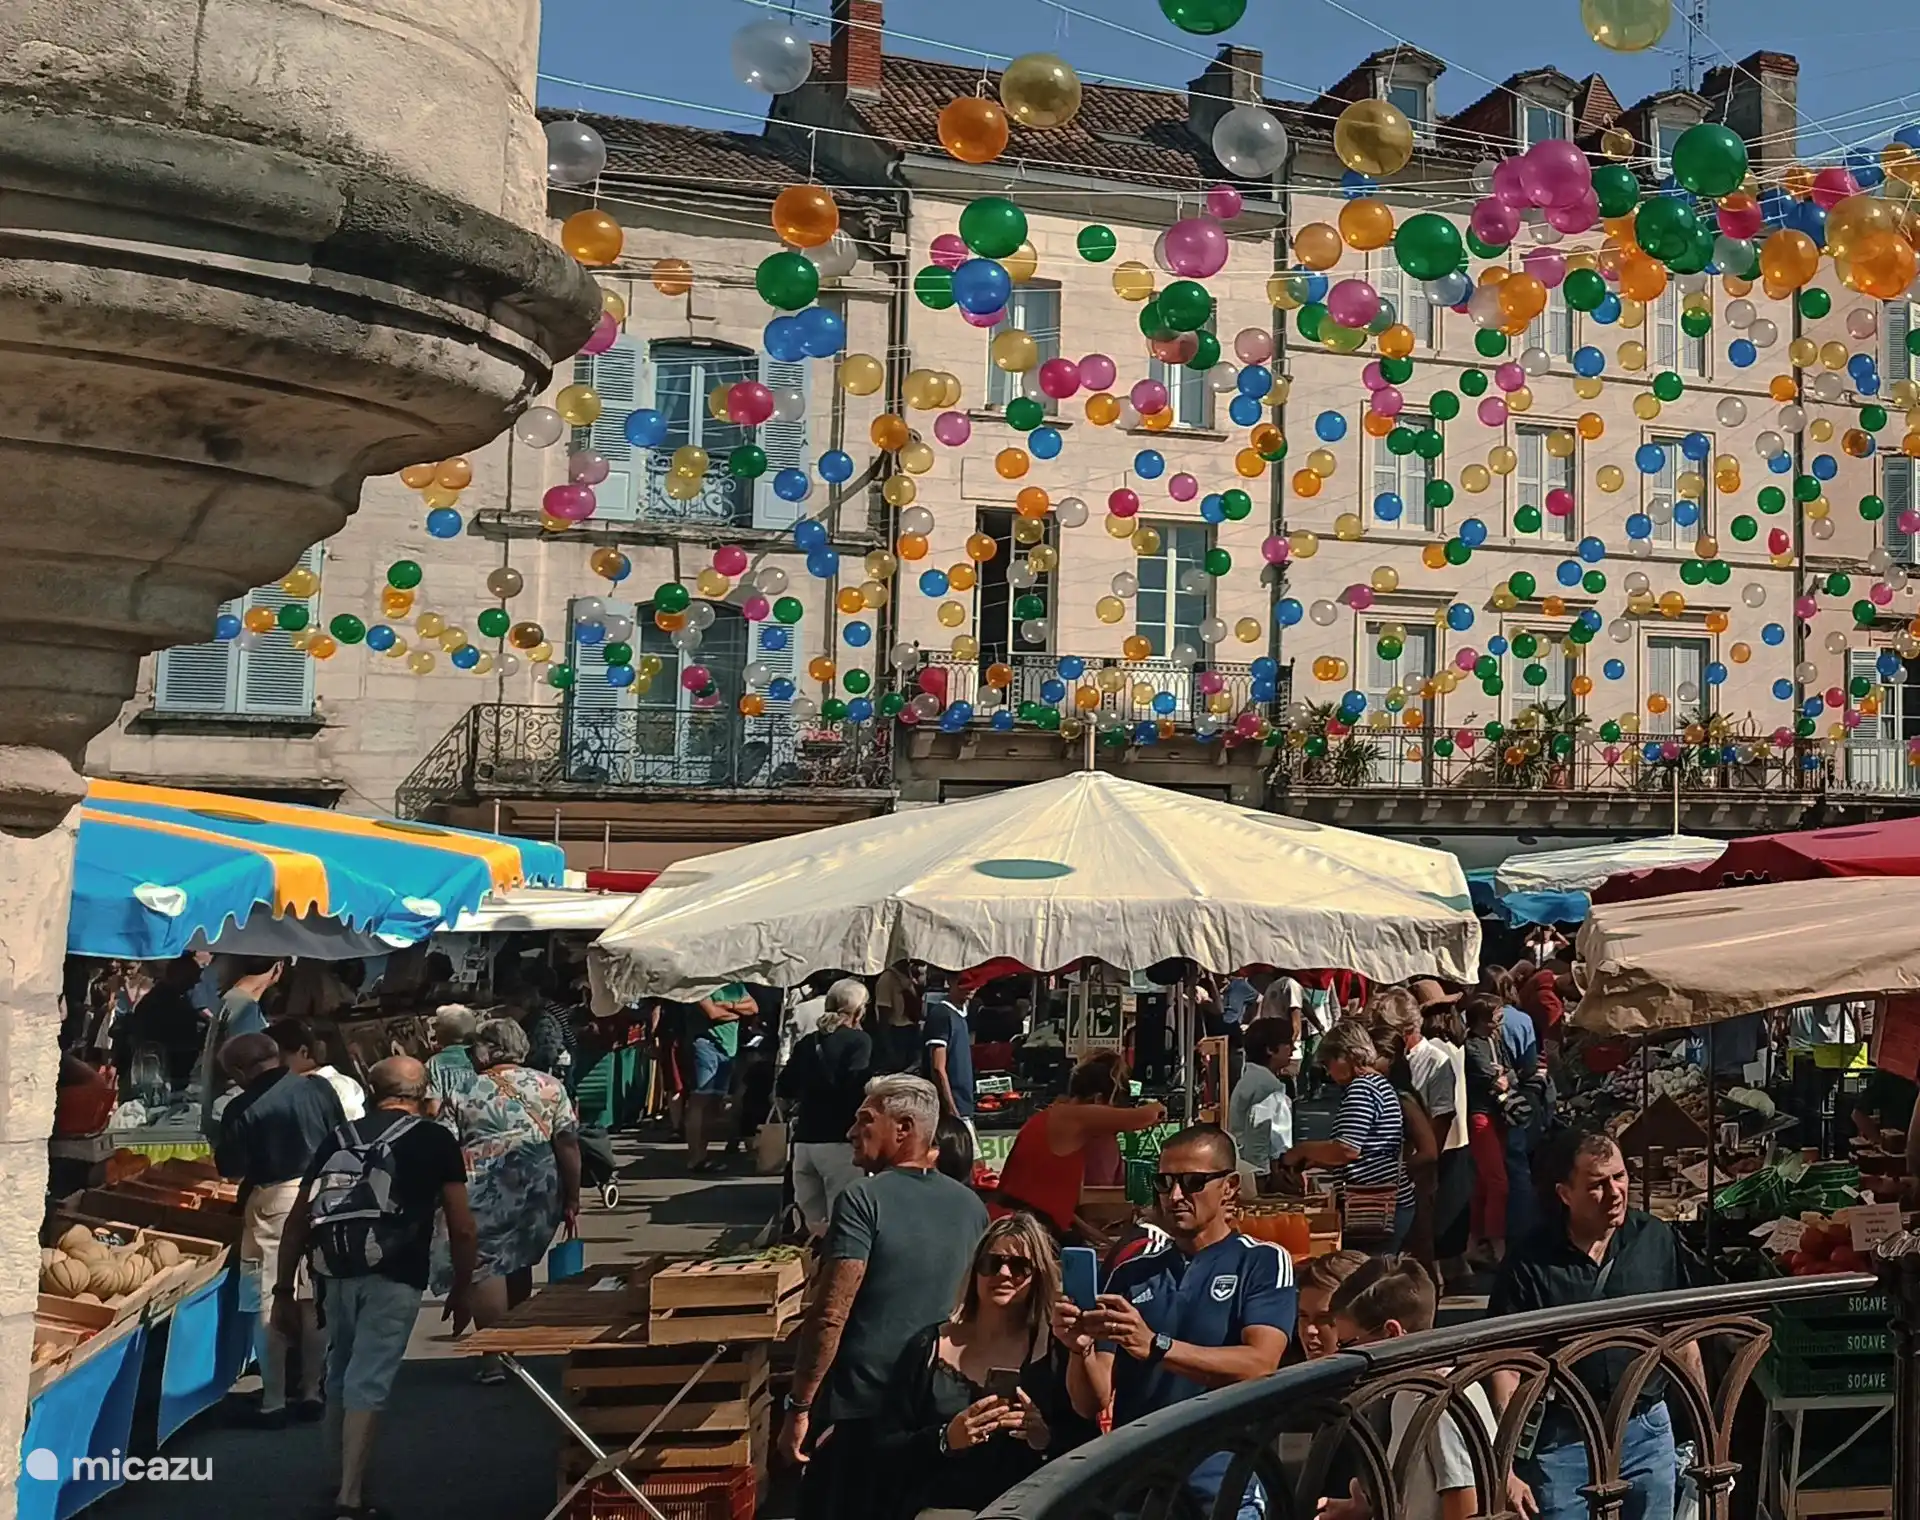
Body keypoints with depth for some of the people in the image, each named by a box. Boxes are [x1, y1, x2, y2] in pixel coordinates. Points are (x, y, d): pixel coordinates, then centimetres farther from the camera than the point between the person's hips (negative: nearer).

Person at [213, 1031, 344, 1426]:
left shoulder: (241, 1110, -13)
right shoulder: (319, 1090, -3)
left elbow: (229, 1168, -8)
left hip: (272, 1204, -4)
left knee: (270, 1305, 6)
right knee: (316, 1301, 13)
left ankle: (273, 1402, 8)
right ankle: (313, 1393, 20)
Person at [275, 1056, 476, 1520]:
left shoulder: (340, 1137, 12)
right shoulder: (436, 1141, 5)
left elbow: (299, 1218, 11)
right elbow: (462, 1228, 3)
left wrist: (284, 1289, 18)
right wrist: (460, 1290, 15)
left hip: (335, 1272, 4)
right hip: (393, 1277, -4)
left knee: (339, 1376, 20)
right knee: (368, 1384, 1)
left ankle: (345, 1478, 36)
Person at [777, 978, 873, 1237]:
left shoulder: (807, 1042, 13)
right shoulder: (859, 1040, -5)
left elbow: (784, 1090, 14)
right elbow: (857, 1087, -18)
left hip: (804, 1139, 6)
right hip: (839, 1140, -6)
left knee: (813, 1224, 15)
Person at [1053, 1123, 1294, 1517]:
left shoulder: (1262, 1262, -1)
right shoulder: (1132, 1272, 9)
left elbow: (1259, 1365, -17)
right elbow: (1093, 1404, 6)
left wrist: (1156, 1347, -28)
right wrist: (1081, 1350, -15)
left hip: (1222, 1488, -3)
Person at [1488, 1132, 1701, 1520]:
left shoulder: (1656, 1239, -2)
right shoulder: (1529, 1262, -11)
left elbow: (1682, 1340, 10)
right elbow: (1505, 1368, -10)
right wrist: (1505, 1470, -15)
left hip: (1647, 1432, 3)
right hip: (1563, 1439, -3)